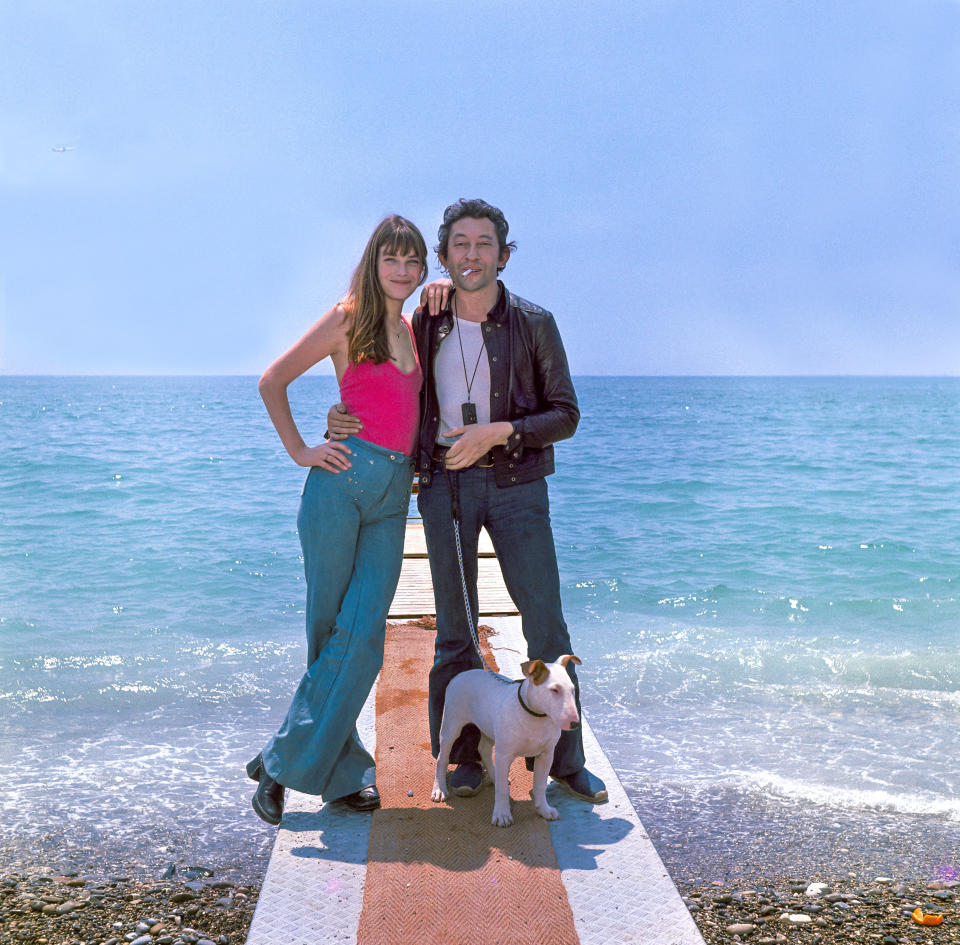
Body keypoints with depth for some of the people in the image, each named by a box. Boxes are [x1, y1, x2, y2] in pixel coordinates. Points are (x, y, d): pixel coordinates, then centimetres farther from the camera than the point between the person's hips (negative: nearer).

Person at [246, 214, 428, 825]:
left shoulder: (411, 330, 17)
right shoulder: (349, 318, 1)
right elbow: (273, 381, 2)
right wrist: (298, 450, -1)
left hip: (393, 497, 5)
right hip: (344, 479, -5)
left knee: (364, 630, -5)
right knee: (329, 627, 1)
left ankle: (287, 762, 3)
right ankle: (346, 768, 12)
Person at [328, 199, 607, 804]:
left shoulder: (534, 324, -1)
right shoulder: (425, 327, 5)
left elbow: (565, 415, -1)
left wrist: (498, 432, -16)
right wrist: (347, 416, -6)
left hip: (516, 484, -1)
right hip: (445, 482, 2)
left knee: (547, 624, -1)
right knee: (455, 628, 5)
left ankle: (566, 759, 13)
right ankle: (462, 756, 17)